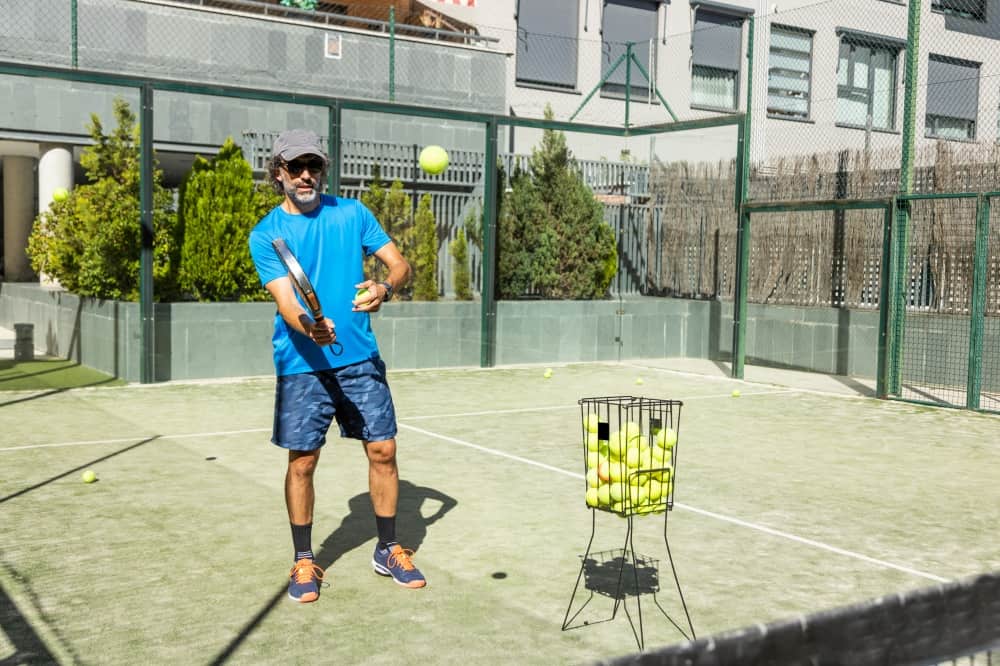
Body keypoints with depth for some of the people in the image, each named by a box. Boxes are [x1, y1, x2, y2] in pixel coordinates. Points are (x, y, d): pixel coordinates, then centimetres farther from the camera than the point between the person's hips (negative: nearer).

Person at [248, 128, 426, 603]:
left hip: (360, 357, 2)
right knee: (302, 461, 2)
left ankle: (388, 550, 22)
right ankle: (304, 561, 20)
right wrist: (310, 328, -36)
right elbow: (285, 300, -15)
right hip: (302, 365, -2)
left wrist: (385, 287, -20)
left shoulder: (352, 213, 5)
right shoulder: (266, 234, -3)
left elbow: (399, 262, 3)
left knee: (383, 450, 4)